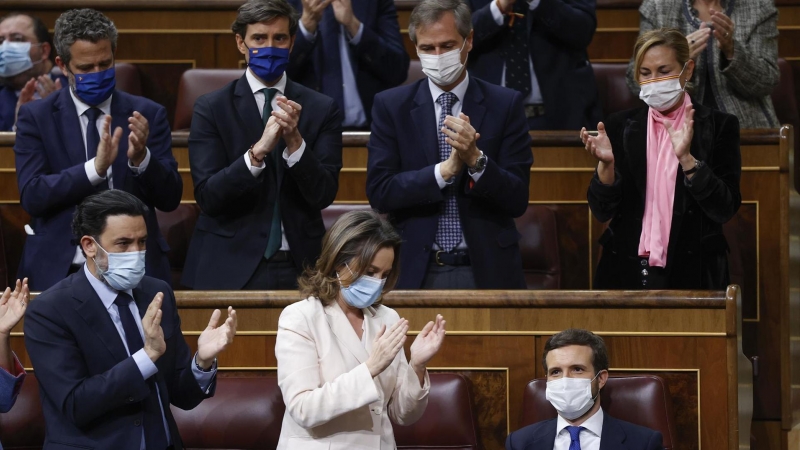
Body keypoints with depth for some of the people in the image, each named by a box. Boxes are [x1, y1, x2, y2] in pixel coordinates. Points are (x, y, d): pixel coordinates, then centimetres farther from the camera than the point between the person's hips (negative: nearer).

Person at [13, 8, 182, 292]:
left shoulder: (148, 115, 8)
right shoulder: (36, 117, 5)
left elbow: (170, 199, 4)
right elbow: (32, 196, -6)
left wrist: (141, 158, -15)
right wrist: (95, 167, -19)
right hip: (59, 271, -1)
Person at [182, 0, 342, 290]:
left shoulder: (322, 110, 2)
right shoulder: (210, 109, -1)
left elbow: (323, 195, -6)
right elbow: (208, 196, -11)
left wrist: (294, 141, -21)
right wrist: (258, 151, -25)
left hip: (299, 268, 1)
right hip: (230, 269, -1)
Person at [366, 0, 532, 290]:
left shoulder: (505, 105, 1)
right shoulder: (391, 106, 3)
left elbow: (518, 200, -4)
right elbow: (378, 192, -7)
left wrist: (476, 159, -19)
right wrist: (445, 170, -18)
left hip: (487, 273, 0)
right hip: (417, 273, 0)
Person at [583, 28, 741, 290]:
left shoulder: (717, 127, -2)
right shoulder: (621, 127, 4)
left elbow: (725, 210, -11)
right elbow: (602, 212, 0)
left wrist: (686, 158, -22)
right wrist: (605, 163, -17)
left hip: (691, 274, -2)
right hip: (627, 270, 2)